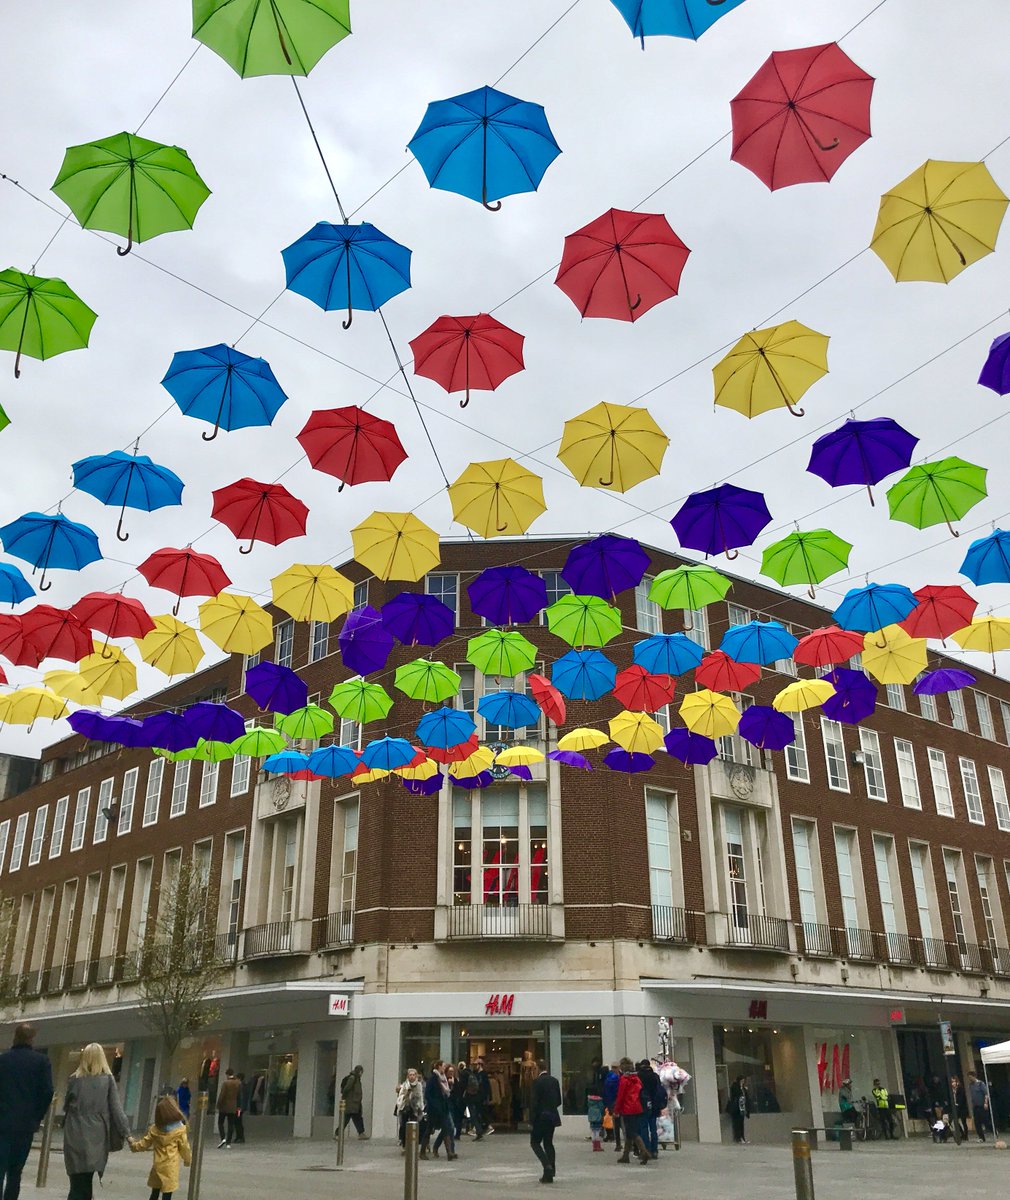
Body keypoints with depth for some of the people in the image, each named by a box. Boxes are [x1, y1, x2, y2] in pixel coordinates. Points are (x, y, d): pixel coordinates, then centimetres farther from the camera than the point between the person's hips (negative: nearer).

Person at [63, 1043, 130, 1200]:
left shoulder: (74, 1079, 3)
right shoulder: (107, 1080, -1)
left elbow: (66, 1106, 11)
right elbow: (116, 1109, -4)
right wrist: (126, 1132, -1)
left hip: (75, 1136, 1)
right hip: (95, 1137, -1)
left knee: (78, 1184, 5)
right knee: (85, 1184, 7)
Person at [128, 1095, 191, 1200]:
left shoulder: (154, 1129, 0)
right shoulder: (180, 1130, -12)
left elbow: (144, 1144, 9)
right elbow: (184, 1148, -4)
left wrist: (133, 1145, 30)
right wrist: (188, 1160, 15)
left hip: (157, 1166, 4)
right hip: (170, 1167, -4)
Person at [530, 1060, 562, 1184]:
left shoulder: (537, 1082, -14)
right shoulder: (555, 1081, 7)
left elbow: (533, 1103, -16)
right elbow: (559, 1101, 11)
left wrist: (531, 1121, -11)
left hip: (540, 1117, -6)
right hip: (552, 1116, 7)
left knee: (535, 1142, 6)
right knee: (548, 1143, 13)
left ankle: (547, 1165, -13)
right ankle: (549, 1174, 12)